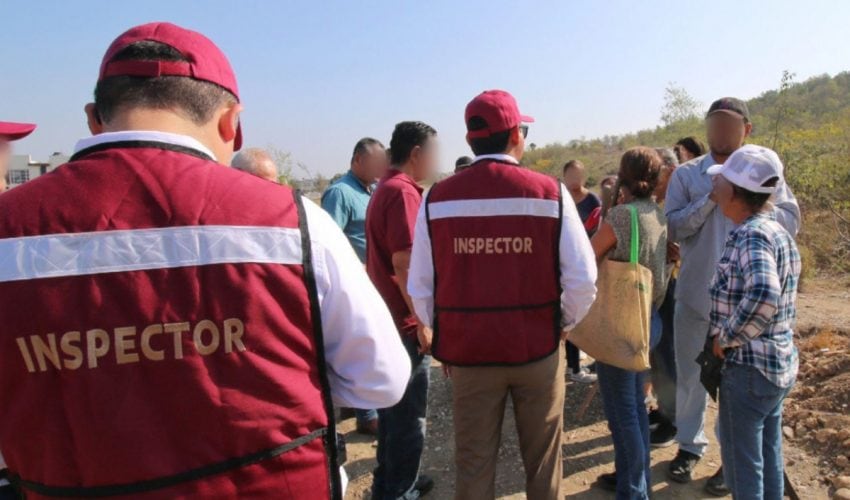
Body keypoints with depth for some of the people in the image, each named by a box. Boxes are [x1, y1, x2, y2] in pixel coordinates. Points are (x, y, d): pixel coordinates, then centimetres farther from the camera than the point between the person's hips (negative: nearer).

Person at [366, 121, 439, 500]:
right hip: (404, 323, -10)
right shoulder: (403, 191, -17)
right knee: (408, 416, 3)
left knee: (393, 409, 20)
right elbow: (403, 263, -23)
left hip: (387, 319, 10)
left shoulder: (384, 189, 15)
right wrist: (422, 322, -19)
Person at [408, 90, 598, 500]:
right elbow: (583, 278, -9)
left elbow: (420, 287, -3)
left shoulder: (437, 198, -6)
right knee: (542, 460, 19)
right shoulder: (549, 192, -8)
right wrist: (563, 323, 9)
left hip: (467, 350, 1)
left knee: (473, 464, 15)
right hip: (538, 347, 0)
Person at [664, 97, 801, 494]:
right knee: (690, 375, 12)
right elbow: (673, 228, -8)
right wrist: (711, 199, -18)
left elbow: (791, 222, -5)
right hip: (696, 294, 0)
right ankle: (690, 445, 30)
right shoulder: (687, 174, 0)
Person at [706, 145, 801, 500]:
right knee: (767, 457, 21)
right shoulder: (775, 231, 8)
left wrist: (727, 338, -23)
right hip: (778, 364, 9)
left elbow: (763, 295, -37)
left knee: (741, 461, 7)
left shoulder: (752, 235, -21)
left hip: (750, 367, -9)